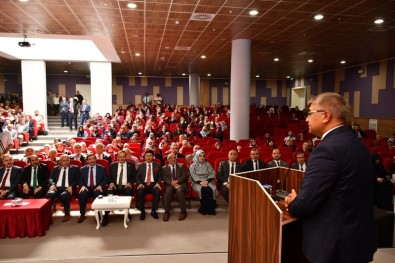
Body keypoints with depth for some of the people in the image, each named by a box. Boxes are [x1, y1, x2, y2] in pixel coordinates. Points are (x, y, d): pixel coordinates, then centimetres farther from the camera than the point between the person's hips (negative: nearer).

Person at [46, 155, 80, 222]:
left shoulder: (75, 168, 14)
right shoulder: (56, 168, 22)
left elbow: (78, 179, 6)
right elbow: (51, 178, 16)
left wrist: (71, 186, -12)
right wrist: (52, 184, -7)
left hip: (67, 188, -2)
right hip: (57, 187, 2)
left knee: (64, 196, -36)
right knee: (49, 195, -33)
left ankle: (67, 214, -13)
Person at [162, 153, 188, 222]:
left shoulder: (181, 166, 18)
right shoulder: (164, 168, 17)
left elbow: (184, 175, 5)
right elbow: (165, 178, 2)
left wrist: (177, 181, -13)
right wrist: (172, 183, -16)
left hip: (180, 183, 0)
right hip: (169, 184, 1)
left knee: (180, 191, -34)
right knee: (167, 192, -32)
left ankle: (183, 212, -26)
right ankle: (167, 212, -23)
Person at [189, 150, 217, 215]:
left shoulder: (207, 164, 16)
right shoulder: (192, 166, 9)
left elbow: (212, 173, 5)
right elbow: (194, 176, -5)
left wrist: (207, 181, -13)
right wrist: (201, 182, -22)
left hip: (208, 182, 2)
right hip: (197, 183, -2)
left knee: (211, 189, -31)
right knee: (203, 189, -34)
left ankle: (211, 208, -20)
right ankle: (204, 209, -22)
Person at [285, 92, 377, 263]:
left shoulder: (327, 148, -25)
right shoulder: (355, 142, 4)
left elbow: (305, 203, -24)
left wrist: (292, 204, -3)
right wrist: (299, 200, 4)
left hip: (335, 244, -8)